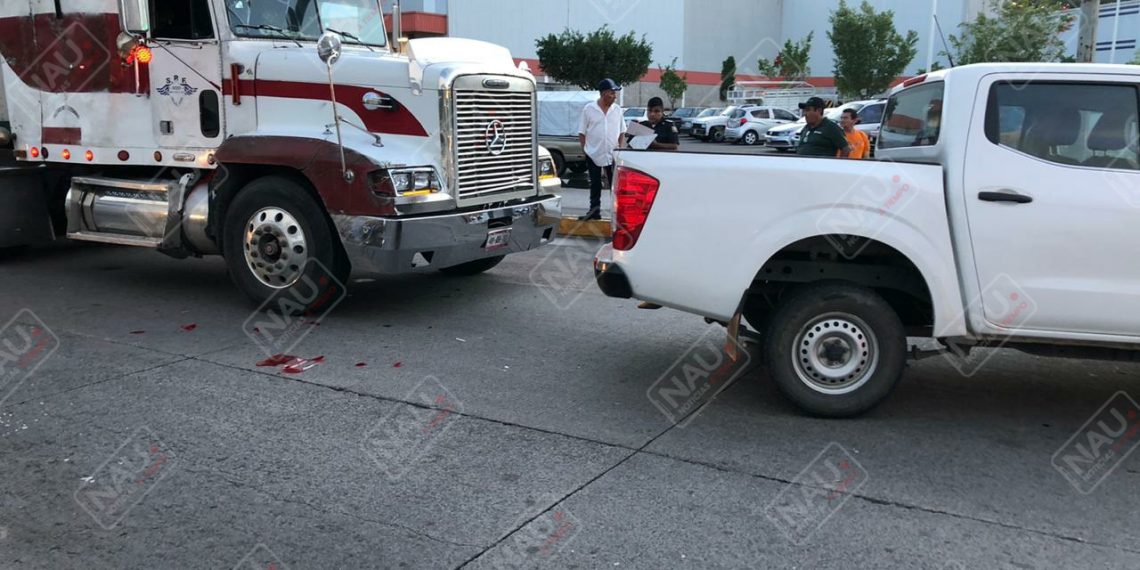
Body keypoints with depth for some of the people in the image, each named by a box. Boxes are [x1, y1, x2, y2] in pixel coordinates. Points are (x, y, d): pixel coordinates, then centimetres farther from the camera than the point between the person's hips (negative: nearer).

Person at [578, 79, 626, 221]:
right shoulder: (589, 109, -4)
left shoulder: (617, 109, 3)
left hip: (613, 154, 1)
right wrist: (585, 150, -4)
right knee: (595, 185, 8)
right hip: (593, 154, -1)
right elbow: (582, 133, 0)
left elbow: (622, 132, 10)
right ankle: (594, 211, 17)